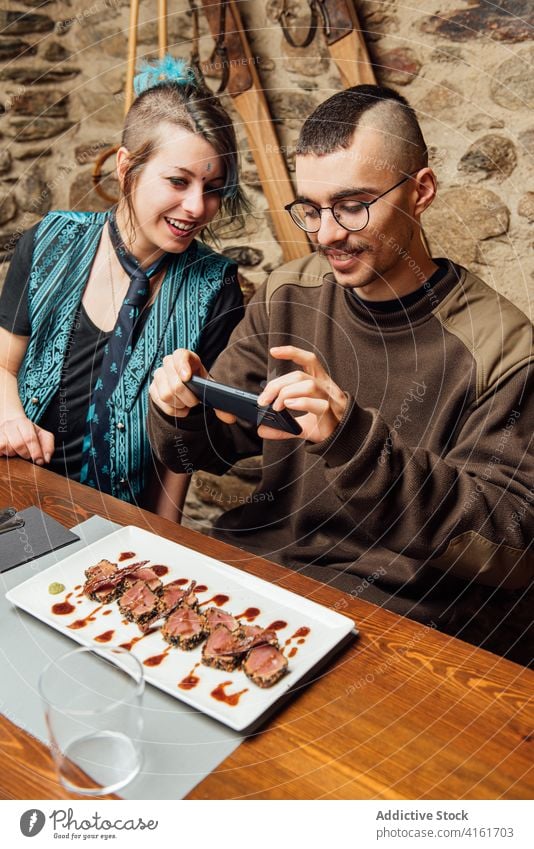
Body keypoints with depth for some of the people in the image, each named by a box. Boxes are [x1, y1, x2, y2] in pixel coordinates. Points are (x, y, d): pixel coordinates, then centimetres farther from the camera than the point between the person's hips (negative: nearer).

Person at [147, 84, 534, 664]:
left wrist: (355, 441, -34)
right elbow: (207, 447, 7)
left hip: (407, 606, -3)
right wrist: (181, 412, -18)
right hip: (266, 554, 5)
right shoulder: (287, 296, 1)